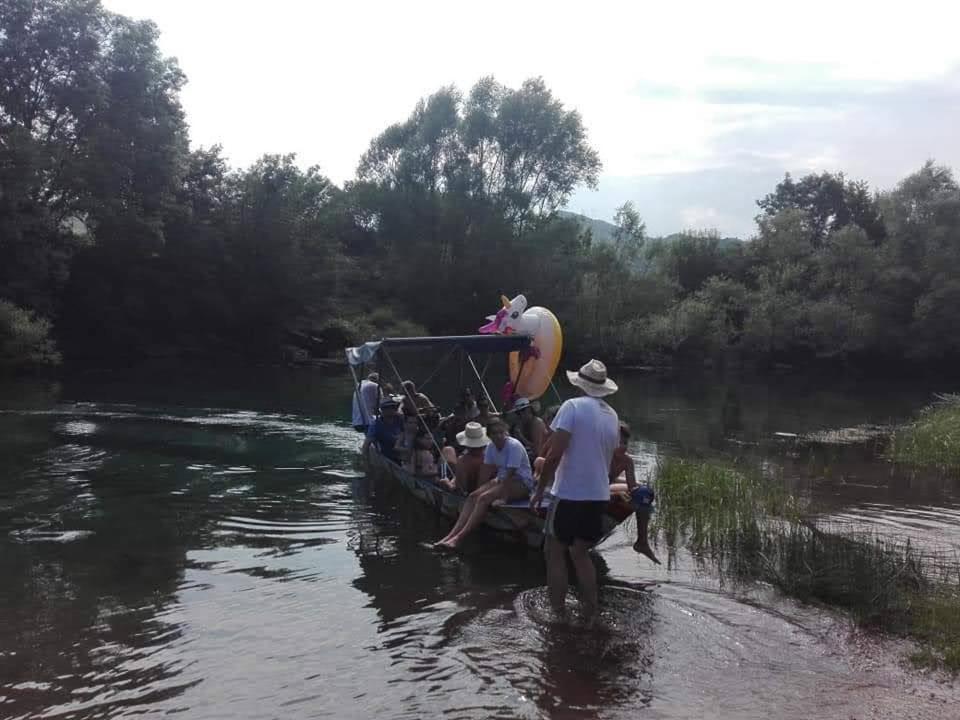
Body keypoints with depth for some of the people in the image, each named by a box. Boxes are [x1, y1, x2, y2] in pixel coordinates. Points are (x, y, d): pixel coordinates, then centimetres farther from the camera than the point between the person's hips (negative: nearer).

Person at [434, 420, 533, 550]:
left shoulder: (514, 446, -21)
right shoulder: (491, 446, 2)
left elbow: (510, 474, -24)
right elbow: (487, 471, 3)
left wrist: (502, 496, -25)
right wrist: (479, 490, -9)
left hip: (522, 482, -8)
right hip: (502, 479, 8)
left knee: (484, 498, -26)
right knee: (473, 497, -12)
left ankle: (459, 538, -32)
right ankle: (451, 535, -21)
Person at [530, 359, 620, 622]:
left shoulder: (573, 406, -11)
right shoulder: (613, 416, 9)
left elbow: (555, 453, -18)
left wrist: (539, 489, -9)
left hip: (570, 494, -6)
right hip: (599, 495, 6)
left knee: (555, 552, 7)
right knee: (580, 552, 20)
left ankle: (558, 613, 9)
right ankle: (591, 612, 21)